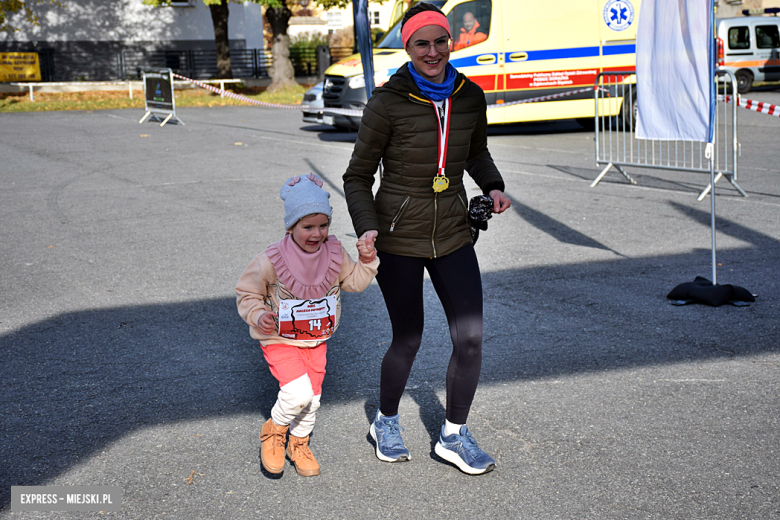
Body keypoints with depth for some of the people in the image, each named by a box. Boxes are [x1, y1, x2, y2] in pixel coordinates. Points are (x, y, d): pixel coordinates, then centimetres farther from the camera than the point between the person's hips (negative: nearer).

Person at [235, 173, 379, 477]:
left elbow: (354, 282, 7)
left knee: (312, 398, 10)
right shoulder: (271, 261, -21)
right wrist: (258, 315, -26)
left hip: (316, 339, 5)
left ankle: (299, 444, 37)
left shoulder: (334, 253, -8)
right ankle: (274, 430, 9)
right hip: (279, 340, -5)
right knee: (298, 393, -22)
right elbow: (247, 293, -8)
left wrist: (367, 262, -11)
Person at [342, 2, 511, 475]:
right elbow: (358, 176, -5)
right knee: (408, 341, 8)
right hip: (399, 239, -4)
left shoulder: (470, 96, 1)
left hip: (453, 235, 4)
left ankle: (454, 436, 21)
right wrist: (366, 227, -20)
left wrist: (493, 186, 2)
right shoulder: (388, 102, -12)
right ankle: (386, 422, 35)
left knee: (470, 338, 0)